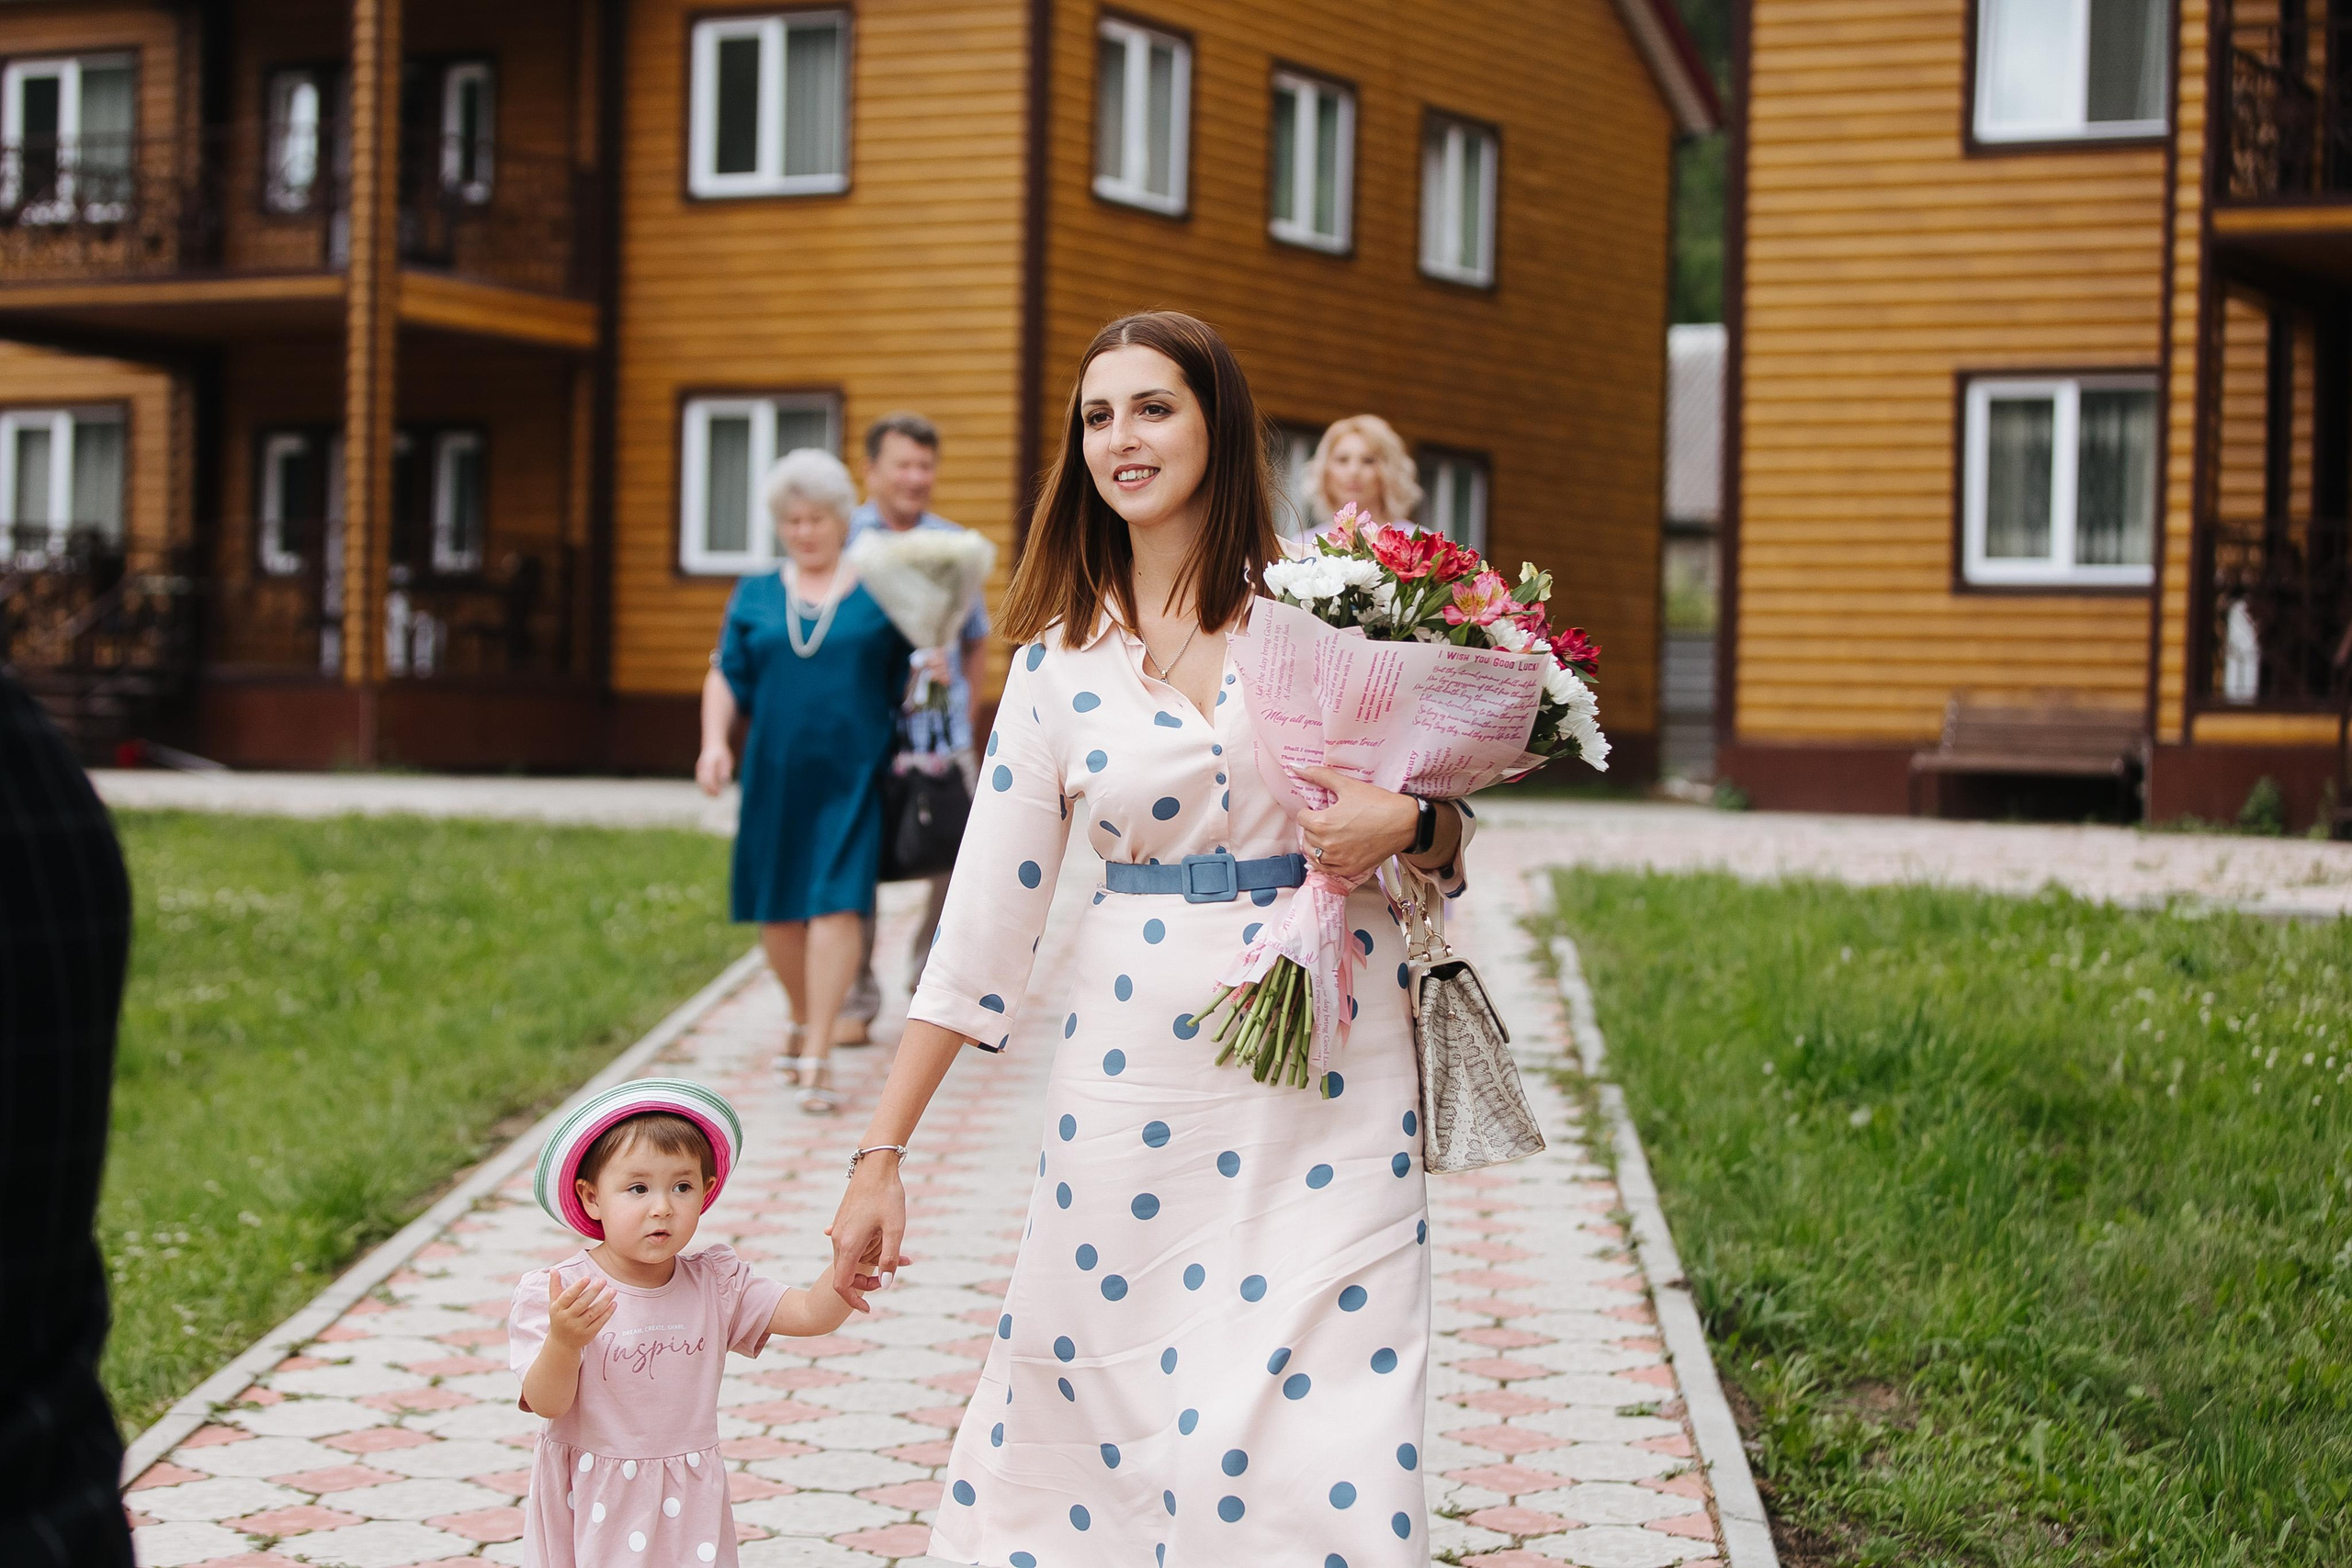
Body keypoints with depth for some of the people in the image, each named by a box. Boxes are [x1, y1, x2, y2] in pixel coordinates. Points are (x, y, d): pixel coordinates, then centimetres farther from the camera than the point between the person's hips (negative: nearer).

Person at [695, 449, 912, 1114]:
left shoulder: (879, 595, 5)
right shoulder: (755, 596, 11)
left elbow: (907, 683, 6)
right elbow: (726, 676, 10)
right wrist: (714, 741, -5)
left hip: (851, 776, -3)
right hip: (773, 777, 3)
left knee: (836, 904, -11)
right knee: (777, 909, 8)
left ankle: (816, 1056, -11)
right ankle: (802, 1023, 33)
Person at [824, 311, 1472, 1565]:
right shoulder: (1059, 662, 4)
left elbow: (1449, 827, 10)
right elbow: (983, 919, 3)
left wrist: (1405, 824, -15)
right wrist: (880, 1155, 0)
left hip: (1331, 1082, -1)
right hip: (1137, 1079, 1)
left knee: (1328, 1430, -4)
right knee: (1097, 1397, 4)